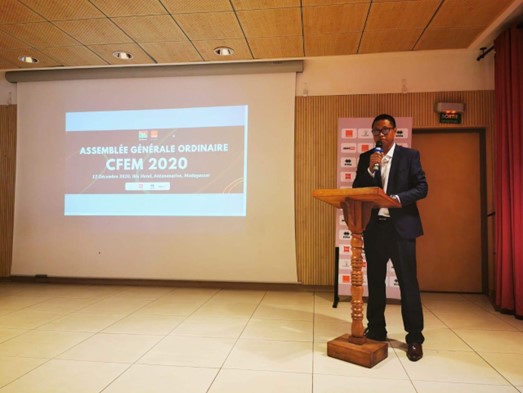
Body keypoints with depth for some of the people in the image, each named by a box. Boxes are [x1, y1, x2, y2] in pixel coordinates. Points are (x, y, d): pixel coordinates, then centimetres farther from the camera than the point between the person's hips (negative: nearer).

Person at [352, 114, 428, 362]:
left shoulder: (409, 155, 2)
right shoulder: (366, 158, 9)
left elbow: (422, 188, -4)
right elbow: (357, 190, 2)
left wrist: (399, 198, -20)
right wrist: (370, 169, -12)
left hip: (401, 226, -3)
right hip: (373, 227, 3)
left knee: (408, 282, 1)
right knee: (375, 281, 12)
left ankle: (414, 338, 12)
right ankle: (376, 330, 26)